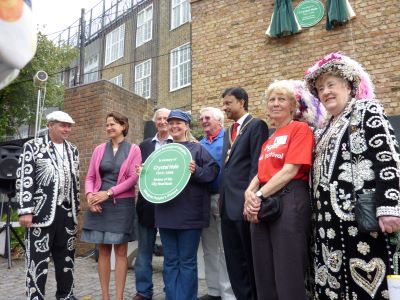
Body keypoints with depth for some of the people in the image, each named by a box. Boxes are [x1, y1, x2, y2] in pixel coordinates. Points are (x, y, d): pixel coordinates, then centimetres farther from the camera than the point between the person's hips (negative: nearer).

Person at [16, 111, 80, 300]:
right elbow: (24, 179, -8)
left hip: (67, 212, 5)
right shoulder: (33, 146, -1)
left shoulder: (72, 150, 13)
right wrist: (25, 210, -14)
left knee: (66, 257, 13)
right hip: (42, 211, -5)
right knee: (38, 257, 3)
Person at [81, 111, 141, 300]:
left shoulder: (133, 150, -1)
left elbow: (133, 178, -8)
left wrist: (108, 193, -14)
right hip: (99, 204, 3)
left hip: (122, 204, -3)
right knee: (103, 250, 8)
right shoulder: (99, 149, 9)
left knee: (120, 251, 3)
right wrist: (89, 195, -10)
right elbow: (90, 177, 8)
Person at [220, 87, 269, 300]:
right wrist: (223, 198, 12)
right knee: (234, 259, 15)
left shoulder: (257, 125, -5)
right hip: (227, 204, 8)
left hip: (244, 202, -8)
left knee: (251, 258, 6)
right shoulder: (228, 133, 19)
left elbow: (257, 165, -14)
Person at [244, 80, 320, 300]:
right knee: (263, 274, 14)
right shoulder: (269, 139, 19)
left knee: (288, 275, 1)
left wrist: (258, 195, -14)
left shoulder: (300, 129, -3)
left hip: (289, 201, -7)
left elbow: (290, 170, -13)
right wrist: (249, 193, -5)